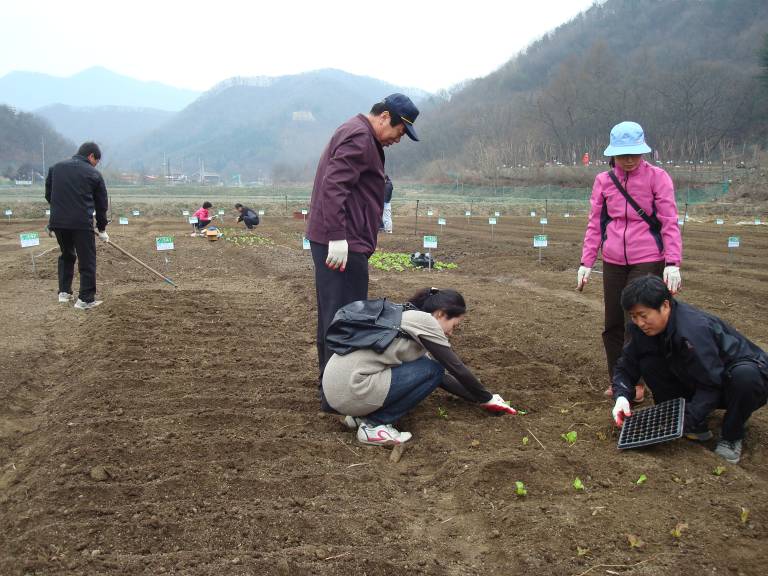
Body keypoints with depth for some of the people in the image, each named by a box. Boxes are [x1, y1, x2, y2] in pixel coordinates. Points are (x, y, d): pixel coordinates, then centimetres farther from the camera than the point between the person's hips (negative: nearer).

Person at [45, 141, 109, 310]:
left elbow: (48, 195, 15)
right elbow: (101, 204, 7)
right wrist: (102, 229, 17)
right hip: (82, 222, -5)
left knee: (66, 255, 23)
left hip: (57, 221, 5)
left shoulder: (55, 168, 13)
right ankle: (86, 299, 1)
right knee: (87, 260, 2)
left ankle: (64, 292, 23)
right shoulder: (94, 174, 2)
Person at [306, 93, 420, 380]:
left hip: (338, 239, 11)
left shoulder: (353, 132, 22)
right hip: (342, 243, -11)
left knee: (332, 314, 15)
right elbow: (333, 186, -22)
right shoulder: (359, 136, -12)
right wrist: (337, 237, -26)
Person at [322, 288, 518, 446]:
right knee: (432, 370, -3)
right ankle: (374, 425, -4)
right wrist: (487, 399, 12)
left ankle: (362, 414, 12)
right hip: (351, 390, -9)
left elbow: (444, 378, 27)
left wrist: (478, 398, 27)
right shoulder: (424, 320, -6)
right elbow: (457, 369, -2)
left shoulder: (408, 316, 21)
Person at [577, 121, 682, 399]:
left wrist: (673, 263, -15)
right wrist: (586, 263, 5)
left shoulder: (657, 177, -4)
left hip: (647, 262, -4)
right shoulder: (603, 181, 6)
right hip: (613, 263, 4)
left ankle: (636, 383, 14)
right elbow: (595, 224, 9)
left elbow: (670, 223, -6)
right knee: (613, 325, 8)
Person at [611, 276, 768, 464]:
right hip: (698, 383, 6)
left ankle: (732, 437, -12)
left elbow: (712, 385, -31)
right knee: (649, 364, -15)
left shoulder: (694, 330, -34)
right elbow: (627, 364, -6)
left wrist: (686, 418, -38)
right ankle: (697, 428, -5)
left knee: (745, 376, -41)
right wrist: (621, 397, -24)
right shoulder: (644, 327, -13)